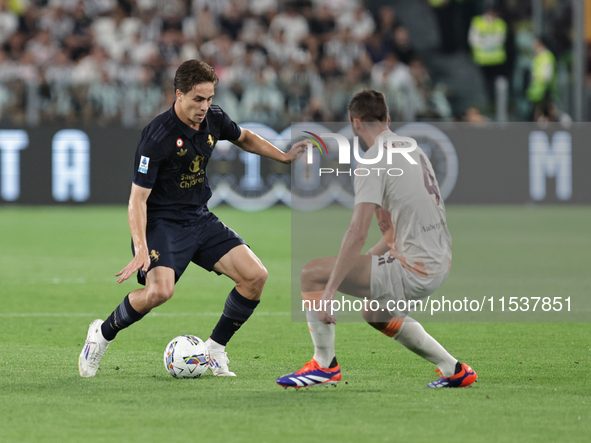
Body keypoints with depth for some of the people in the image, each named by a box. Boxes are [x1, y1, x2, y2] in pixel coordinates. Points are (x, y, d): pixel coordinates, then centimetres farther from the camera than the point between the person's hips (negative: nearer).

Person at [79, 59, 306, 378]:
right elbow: (138, 198, -22)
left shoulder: (213, 119, -1)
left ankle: (215, 349, 7)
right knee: (160, 290, -31)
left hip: (200, 220, 7)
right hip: (162, 223, -7)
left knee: (255, 276, -9)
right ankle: (102, 334, -3)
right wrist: (141, 250, -32)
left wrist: (284, 156, 15)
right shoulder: (158, 135, -22)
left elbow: (244, 138, 24)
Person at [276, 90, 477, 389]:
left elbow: (357, 233, -22)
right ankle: (454, 370, 32)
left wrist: (330, 290, -20)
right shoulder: (414, 151, 15)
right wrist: (356, 264, 26)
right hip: (440, 264, 9)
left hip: (414, 272, -9)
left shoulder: (373, 160, -13)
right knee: (377, 315, 34)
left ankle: (325, 365, 5)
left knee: (313, 273, -2)